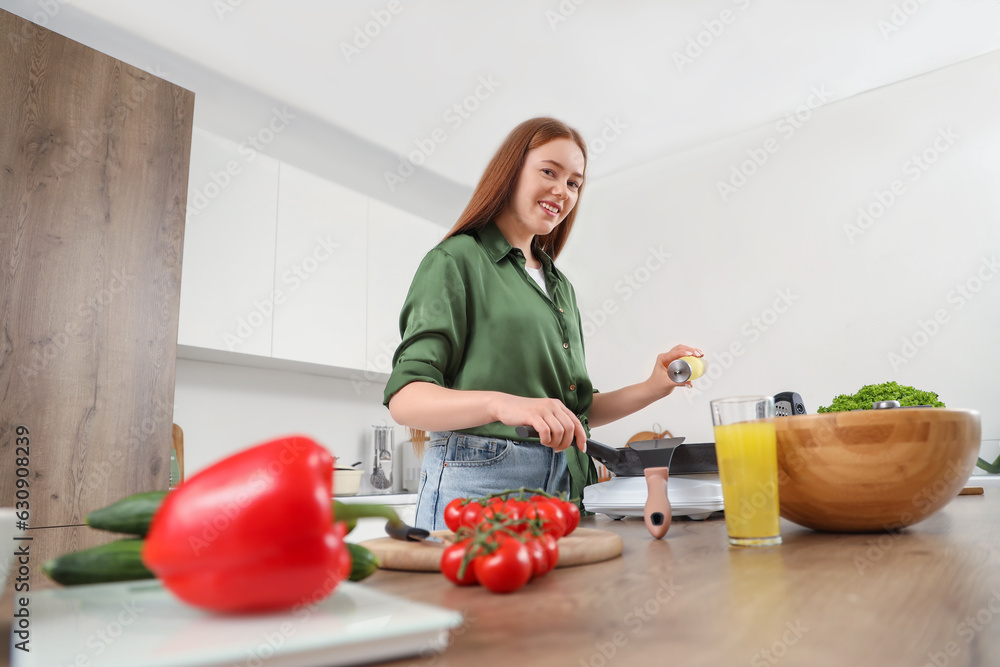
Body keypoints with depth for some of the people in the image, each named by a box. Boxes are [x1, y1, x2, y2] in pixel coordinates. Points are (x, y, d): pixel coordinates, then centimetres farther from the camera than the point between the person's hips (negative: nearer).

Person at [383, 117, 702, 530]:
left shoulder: (559, 285, 19)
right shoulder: (456, 261, -3)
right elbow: (405, 399, -13)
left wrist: (653, 389, 6)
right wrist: (502, 404, -29)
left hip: (563, 487, 6)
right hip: (477, 484, -6)